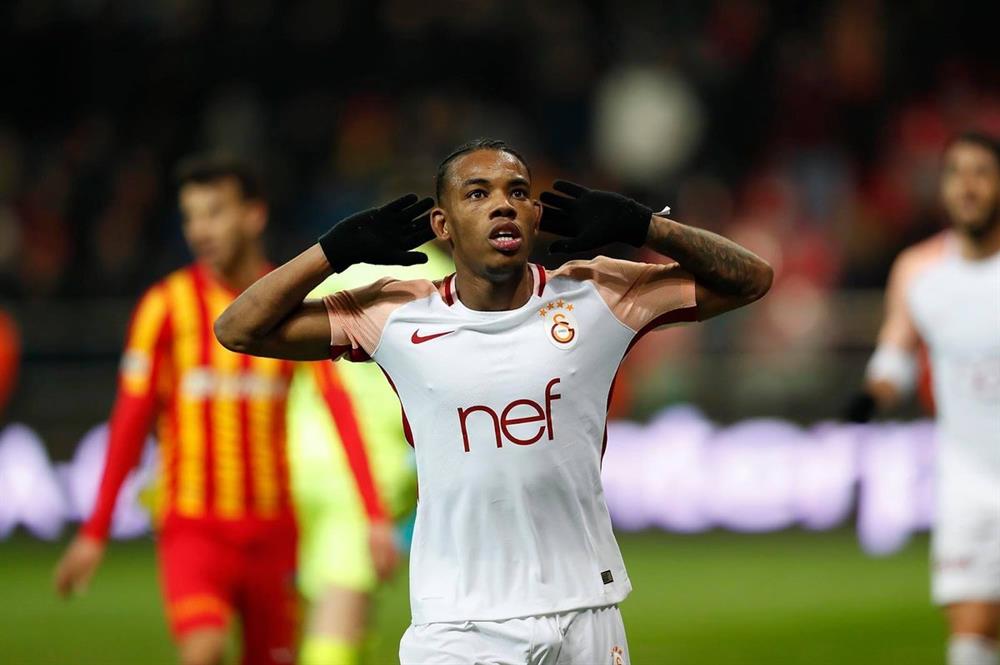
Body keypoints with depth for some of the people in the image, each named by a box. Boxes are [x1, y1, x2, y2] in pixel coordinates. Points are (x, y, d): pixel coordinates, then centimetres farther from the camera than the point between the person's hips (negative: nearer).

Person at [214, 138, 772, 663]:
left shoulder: (598, 297, 0)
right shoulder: (397, 316, -1)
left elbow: (752, 278, 4)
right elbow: (238, 330, 1)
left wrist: (641, 226, -7)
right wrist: (339, 250, -7)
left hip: (586, 616, 1)